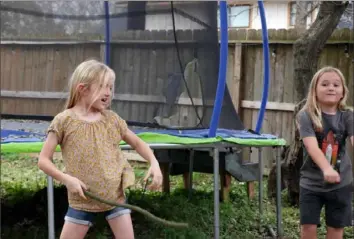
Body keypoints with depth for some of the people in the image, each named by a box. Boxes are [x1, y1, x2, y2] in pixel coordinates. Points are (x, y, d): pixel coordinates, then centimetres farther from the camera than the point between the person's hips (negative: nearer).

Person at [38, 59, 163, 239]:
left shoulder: (112, 119, 0)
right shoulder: (64, 120, -9)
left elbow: (137, 143, 12)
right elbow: (43, 160, -7)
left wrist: (154, 163, -5)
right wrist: (66, 179, -22)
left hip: (115, 196, 2)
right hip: (83, 200, -2)